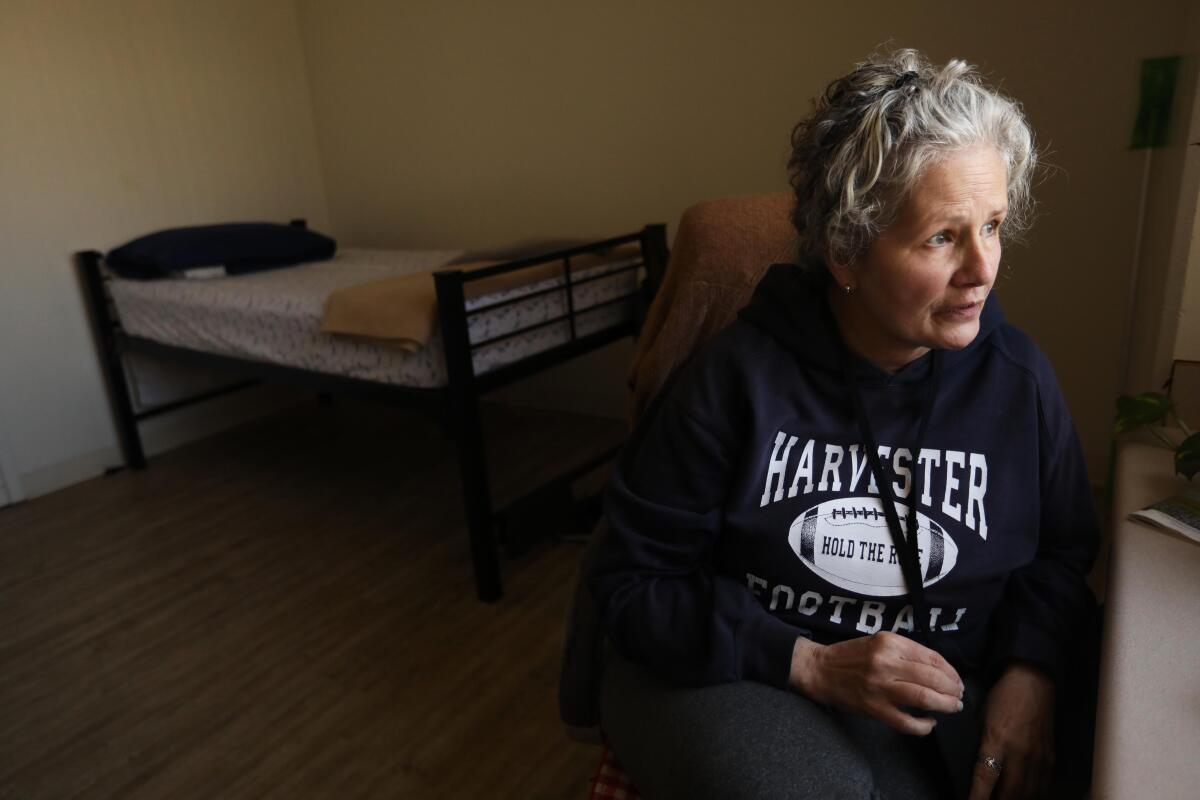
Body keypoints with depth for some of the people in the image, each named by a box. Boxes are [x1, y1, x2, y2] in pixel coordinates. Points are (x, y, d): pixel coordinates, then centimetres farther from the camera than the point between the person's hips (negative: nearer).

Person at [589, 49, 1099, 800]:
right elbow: (633, 580, -9)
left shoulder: (1020, 378, -2)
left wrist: (1032, 671, -7)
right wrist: (811, 665, -17)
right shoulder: (737, 374, -13)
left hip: (942, 698, 4)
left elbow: (1061, 553, 13)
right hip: (739, 677, -3)